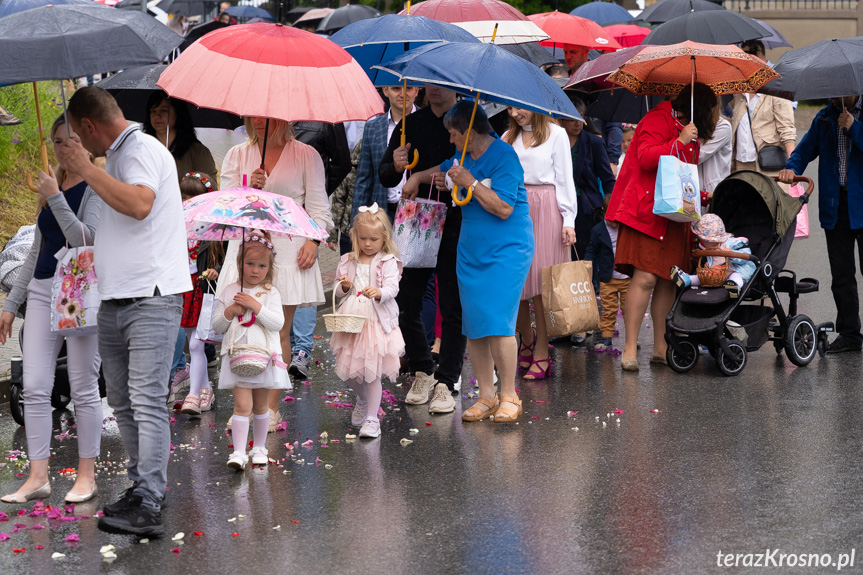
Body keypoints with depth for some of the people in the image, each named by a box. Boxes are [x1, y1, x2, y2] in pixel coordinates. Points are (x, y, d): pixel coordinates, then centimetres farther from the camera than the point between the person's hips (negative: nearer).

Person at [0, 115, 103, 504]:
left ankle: (86, 474, 6)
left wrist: (55, 198, -16)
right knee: (34, 387, -1)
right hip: (42, 291, 7)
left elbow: (84, 239, -17)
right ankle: (38, 476, 0)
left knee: (83, 388, -2)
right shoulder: (51, 187, 17)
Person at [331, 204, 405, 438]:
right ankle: (362, 400, 40)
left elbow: (392, 288, -15)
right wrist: (343, 287, -10)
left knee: (373, 373, -5)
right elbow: (337, 289, 14)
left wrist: (379, 293, -35)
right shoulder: (347, 261, 9)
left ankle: (371, 419, 2)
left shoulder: (387, 262, -4)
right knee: (349, 372, 10)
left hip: (376, 322, -4)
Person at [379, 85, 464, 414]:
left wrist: (420, 176, -13)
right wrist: (395, 166, -11)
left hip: (454, 227, -4)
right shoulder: (411, 123, 10)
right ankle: (422, 373, 21)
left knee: (452, 307, -3)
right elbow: (385, 177, 12)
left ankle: (445, 383, 3)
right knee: (407, 303, 4)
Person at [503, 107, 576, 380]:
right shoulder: (508, 138, 15)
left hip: (545, 210, -4)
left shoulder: (556, 134, 5)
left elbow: (564, 178, 2)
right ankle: (527, 337, 22)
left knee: (541, 284, -6)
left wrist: (568, 219, -4)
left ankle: (542, 353, -1)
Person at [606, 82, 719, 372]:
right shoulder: (659, 119, -4)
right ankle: (630, 348, -13)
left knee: (668, 280, 3)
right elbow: (646, 158, -17)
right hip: (646, 212, -9)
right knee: (645, 277, -14)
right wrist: (680, 142, -20)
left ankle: (660, 347, 8)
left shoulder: (688, 132, 25)